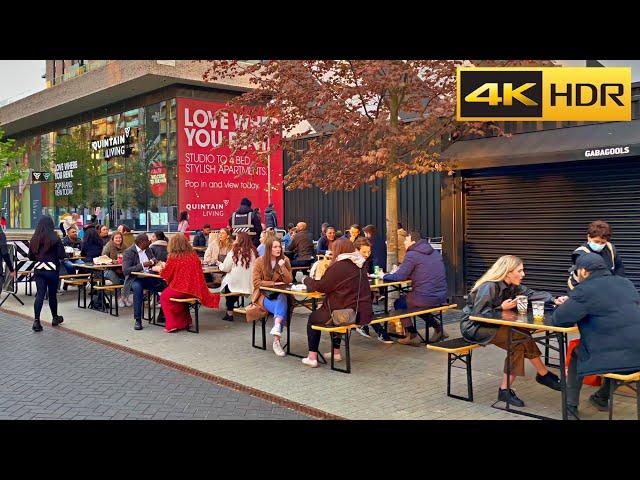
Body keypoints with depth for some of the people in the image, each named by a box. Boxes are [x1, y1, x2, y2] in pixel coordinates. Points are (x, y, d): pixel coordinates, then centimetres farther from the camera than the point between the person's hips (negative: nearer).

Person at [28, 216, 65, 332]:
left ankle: (36, 321, -8)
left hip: (38, 269, 3)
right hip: (52, 269, -3)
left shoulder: (34, 239, 1)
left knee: (40, 294, 2)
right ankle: (55, 318, 27)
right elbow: (61, 255, -10)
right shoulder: (55, 238, -11)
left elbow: (31, 257, 9)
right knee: (52, 294, 11)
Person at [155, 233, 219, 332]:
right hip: (195, 290, 5)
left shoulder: (173, 257, -8)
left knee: (164, 297, 23)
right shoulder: (194, 255, 5)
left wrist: (158, 268, 24)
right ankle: (184, 322, 37)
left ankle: (172, 324, 21)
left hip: (179, 289, -5)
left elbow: (165, 274, 1)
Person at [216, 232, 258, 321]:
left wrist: (220, 264, 17)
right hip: (249, 285, 4)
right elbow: (254, 268, 5)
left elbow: (225, 268, -5)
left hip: (235, 285, -4)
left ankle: (229, 313, 23)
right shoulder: (253, 252, -2)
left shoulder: (234, 252, -9)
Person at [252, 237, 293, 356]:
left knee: (282, 299, -36)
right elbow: (256, 282, -4)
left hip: (280, 295, 2)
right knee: (282, 309, -31)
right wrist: (273, 283, -13)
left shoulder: (285, 260, 4)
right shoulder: (260, 261, -1)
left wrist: (282, 267, -16)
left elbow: (289, 281, -1)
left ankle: (277, 326, -46)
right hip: (263, 295, -2)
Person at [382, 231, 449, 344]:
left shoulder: (412, 255, -11)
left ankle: (412, 336, 16)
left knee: (399, 303, 17)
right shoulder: (435, 253, 13)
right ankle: (438, 329, 25)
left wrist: (384, 276, 6)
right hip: (441, 297, 8)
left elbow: (400, 276, -11)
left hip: (426, 299, -7)